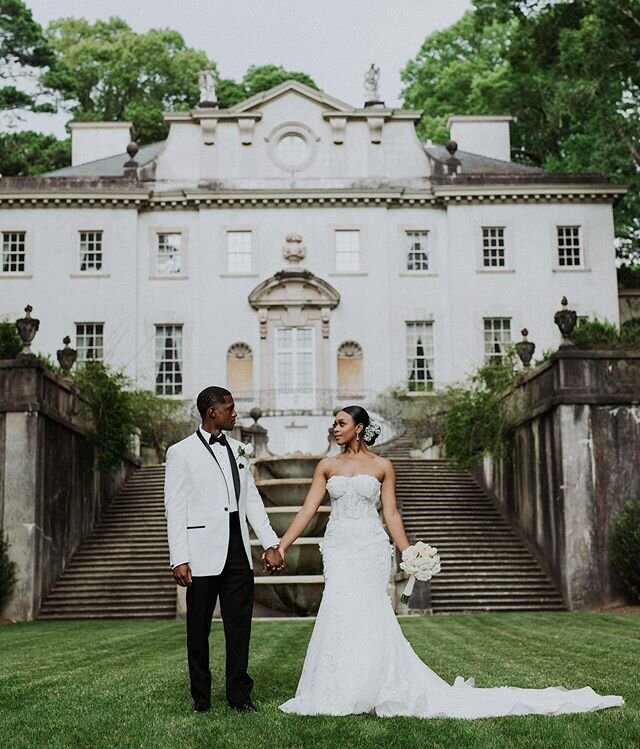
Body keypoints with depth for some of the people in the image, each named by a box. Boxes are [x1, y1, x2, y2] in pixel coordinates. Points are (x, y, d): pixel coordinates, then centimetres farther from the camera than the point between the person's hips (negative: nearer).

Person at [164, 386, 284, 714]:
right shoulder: (181, 453, -3)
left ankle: (239, 694, 16)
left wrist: (271, 543, 5)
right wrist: (179, 559, -12)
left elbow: (252, 500, 14)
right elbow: (175, 509, -5)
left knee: (239, 625, 6)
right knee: (199, 629, 6)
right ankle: (201, 698, 17)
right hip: (203, 552, -4)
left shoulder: (237, 450, 13)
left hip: (238, 548, 5)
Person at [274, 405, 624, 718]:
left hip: (370, 548, -3)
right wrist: (281, 546, -1)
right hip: (338, 547, 3)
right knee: (346, 613, -4)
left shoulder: (381, 466, 4)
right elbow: (307, 510, 6)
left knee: (354, 612, -10)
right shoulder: (327, 466, 9)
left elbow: (391, 514, 4)